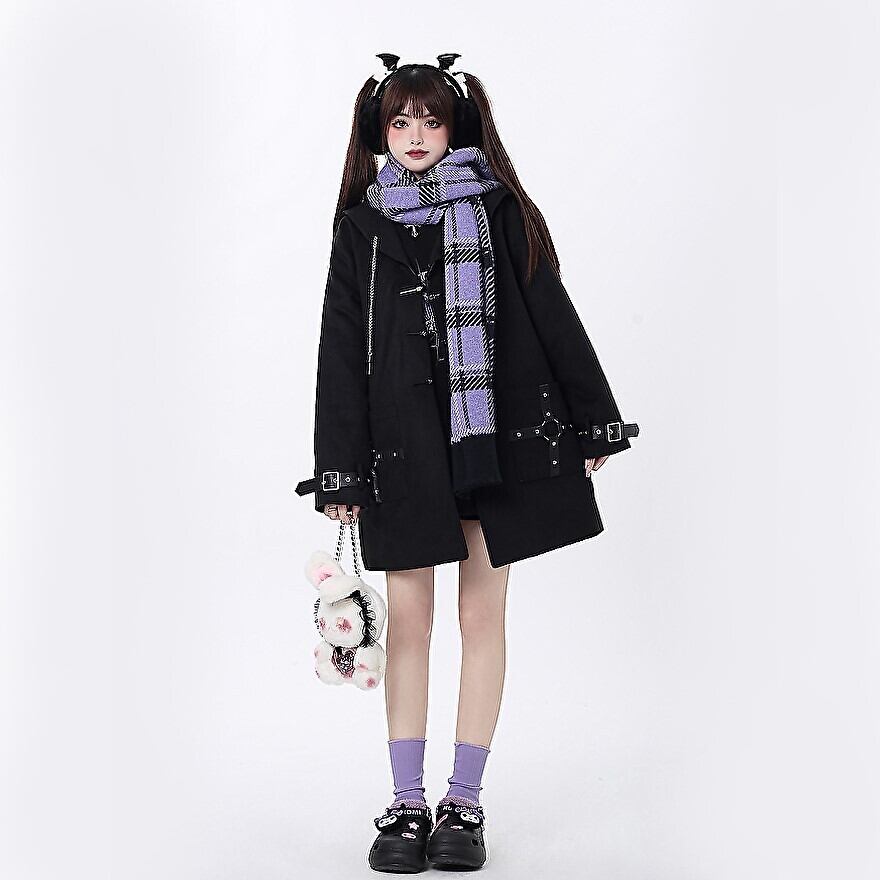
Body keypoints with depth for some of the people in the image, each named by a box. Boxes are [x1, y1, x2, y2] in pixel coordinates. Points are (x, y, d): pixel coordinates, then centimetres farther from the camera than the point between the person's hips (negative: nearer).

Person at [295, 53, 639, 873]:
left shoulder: (497, 210, 7)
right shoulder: (362, 228, 8)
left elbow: (552, 315, 7)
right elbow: (341, 352, 5)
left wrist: (591, 422, 5)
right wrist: (339, 469, 0)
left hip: (496, 436, 0)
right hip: (402, 443, 0)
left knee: (482, 613, 4)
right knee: (408, 618, 2)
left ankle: (465, 802, 14)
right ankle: (407, 803, 13)